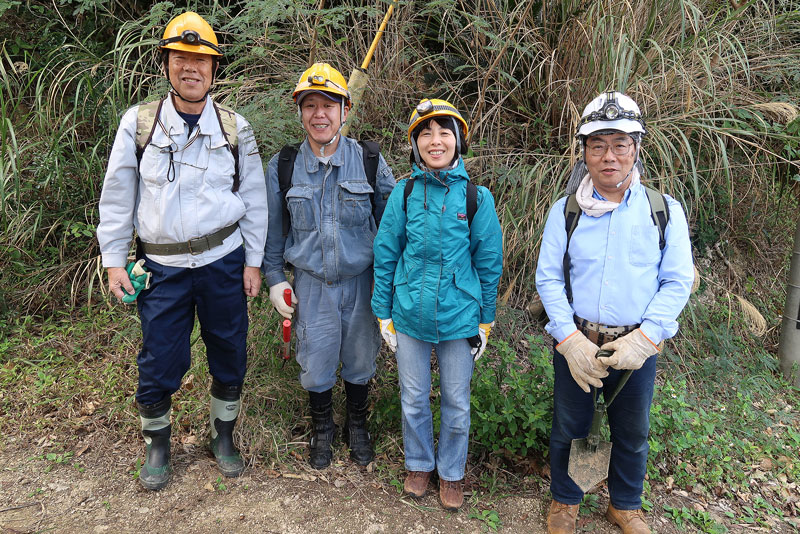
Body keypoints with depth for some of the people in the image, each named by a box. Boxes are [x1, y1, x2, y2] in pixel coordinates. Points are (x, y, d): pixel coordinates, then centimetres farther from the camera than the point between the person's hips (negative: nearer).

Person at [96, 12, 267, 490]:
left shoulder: (235, 128, 1)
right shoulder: (138, 123, 0)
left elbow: (254, 199, 4)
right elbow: (117, 197, 4)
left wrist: (253, 262, 1)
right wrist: (114, 261, 2)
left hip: (223, 261, 1)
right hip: (163, 266, 0)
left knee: (229, 353, 10)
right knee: (160, 361, 5)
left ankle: (224, 436, 33)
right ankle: (158, 445, 31)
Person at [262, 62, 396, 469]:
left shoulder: (370, 161, -8)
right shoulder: (282, 167, -5)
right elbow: (273, 230, 6)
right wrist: (275, 279, 5)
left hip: (361, 280, 0)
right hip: (311, 283, 0)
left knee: (359, 359, 15)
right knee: (316, 363, 11)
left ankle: (357, 425, 41)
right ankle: (321, 428, 39)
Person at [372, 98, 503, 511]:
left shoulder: (477, 197, -8)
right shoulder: (404, 193, -6)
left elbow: (488, 263, 0)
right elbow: (386, 255, 1)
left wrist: (485, 321, 3)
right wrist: (384, 314, 2)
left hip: (459, 317, 0)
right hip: (410, 316, 1)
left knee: (456, 403, 14)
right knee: (413, 399, 17)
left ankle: (451, 472, 38)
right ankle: (419, 463, 42)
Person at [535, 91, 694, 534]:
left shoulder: (664, 211, -3)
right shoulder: (565, 211, -3)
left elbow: (677, 282, -5)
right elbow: (548, 278, -4)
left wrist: (643, 338, -16)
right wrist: (570, 339, -14)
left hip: (638, 344, 1)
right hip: (576, 343, 0)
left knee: (632, 432, 18)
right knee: (569, 426, 15)